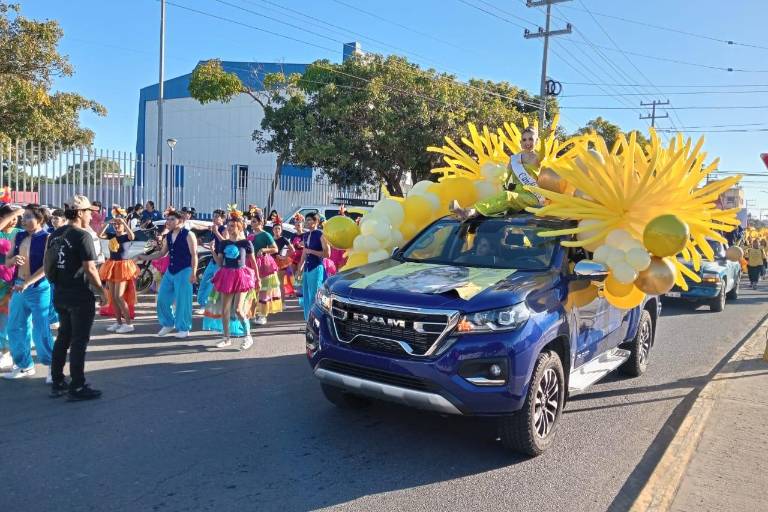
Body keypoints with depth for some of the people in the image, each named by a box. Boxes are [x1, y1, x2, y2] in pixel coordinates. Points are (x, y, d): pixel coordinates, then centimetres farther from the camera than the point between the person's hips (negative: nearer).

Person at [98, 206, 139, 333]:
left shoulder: (127, 236, -8)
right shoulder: (112, 235, 7)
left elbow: (132, 236, -31)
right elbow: (100, 235, -7)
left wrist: (123, 221, -28)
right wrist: (107, 223, -12)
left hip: (123, 267, -7)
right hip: (112, 266, 7)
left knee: (119, 297, -11)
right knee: (112, 297, 9)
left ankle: (129, 324, -4)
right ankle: (118, 322, 19)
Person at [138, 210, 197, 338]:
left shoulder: (188, 235, -9)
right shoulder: (168, 236, 11)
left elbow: (194, 255, -12)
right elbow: (162, 253, 20)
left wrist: (193, 273, -19)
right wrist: (146, 257, 8)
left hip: (184, 271, -7)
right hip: (170, 271, 7)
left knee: (182, 300, -3)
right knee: (162, 298, 9)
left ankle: (183, 328, 9)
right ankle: (168, 324, 26)